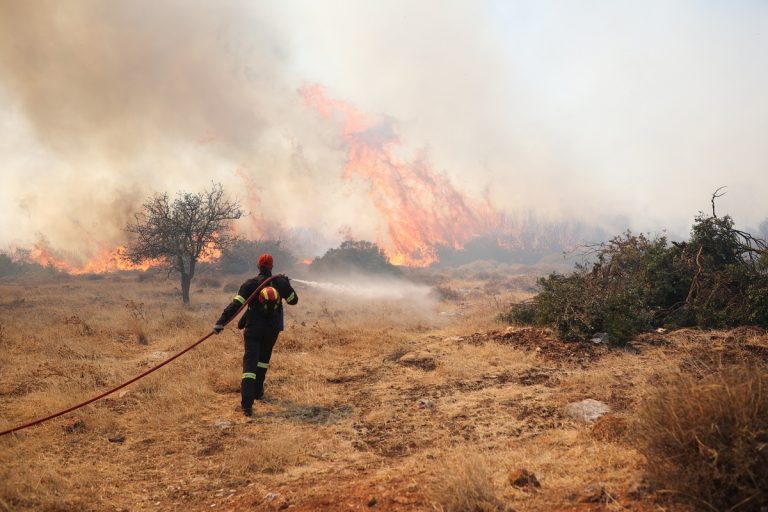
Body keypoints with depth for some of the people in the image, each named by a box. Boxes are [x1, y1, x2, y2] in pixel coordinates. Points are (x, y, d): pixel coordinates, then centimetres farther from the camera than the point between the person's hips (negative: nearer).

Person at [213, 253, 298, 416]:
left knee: (250, 362, -6)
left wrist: (221, 322, -19)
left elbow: (235, 304, -15)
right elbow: (293, 300, 14)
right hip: (273, 329, 3)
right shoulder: (281, 282, 0)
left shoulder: (250, 284, -7)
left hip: (253, 329, -3)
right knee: (263, 358, 26)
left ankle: (247, 403, -18)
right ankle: (257, 391, 35)